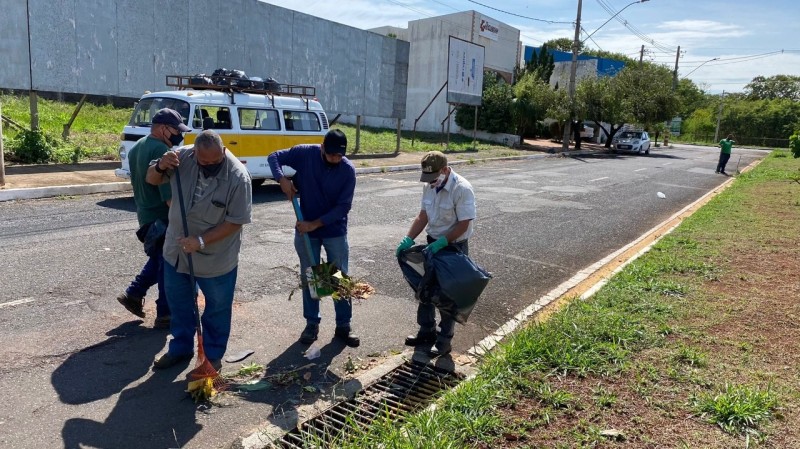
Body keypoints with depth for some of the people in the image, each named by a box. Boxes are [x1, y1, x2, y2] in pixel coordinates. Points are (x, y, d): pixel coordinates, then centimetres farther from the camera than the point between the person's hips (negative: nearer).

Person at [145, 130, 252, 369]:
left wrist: (201, 241, -25)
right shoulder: (183, 157, -13)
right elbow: (151, 179, 1)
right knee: (178, 303, 21)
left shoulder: (238, 176, -24)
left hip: (216, 257, -4)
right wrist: (160, 166, -22)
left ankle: (213, 354, 34)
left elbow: (235, 221, -20)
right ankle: (181, 347, 42)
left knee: (217, 309, 13)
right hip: (177, 251, 4)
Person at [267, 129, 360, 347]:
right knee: (308, 278, 10)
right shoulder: (305, 154, -11)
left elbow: (343, 206, -15)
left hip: (335, 231, -1)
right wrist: (282, 179, -18)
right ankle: (312, 323, 25)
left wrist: (315, 224, -19)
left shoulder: (348, 170, -15)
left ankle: (343, 326, 19)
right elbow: (274, 157, 0)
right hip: (305, 230, 1)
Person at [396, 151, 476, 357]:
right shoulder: (429, 186, 0)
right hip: (433, 244, 7)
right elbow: (423, 217, 5)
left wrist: (442, 242, -29)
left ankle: (444, 340, 19)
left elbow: (464, 224, -22)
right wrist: (408, 239, -7)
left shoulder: (462, 189, -23)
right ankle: (426, 332, 33)